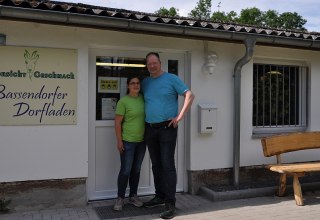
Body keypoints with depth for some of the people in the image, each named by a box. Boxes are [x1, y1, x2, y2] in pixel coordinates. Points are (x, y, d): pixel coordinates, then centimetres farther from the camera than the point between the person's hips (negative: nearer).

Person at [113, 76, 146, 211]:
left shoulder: (143, 98, 6)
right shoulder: (123, 101, -10)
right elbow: (117, 122, -9)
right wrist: (119, 140, -12)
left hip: (141, 141, 5)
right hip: (127, 141, -5)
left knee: (136, 170, 13)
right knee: (125, 171, -1)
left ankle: (133, 196, 26)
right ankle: (120, 199, 13)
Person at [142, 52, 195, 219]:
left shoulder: (171, 79, -3)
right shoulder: (145, 83, 12)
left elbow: (190, 95, -8)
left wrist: (179, 116, -14)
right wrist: (143, 120, 11)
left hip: (167, 128, -6)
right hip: (149, 129, 6)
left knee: (167, 165, -8)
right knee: (156, 165, 13)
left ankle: (170, 203, -3)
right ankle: (160, 196, 26)